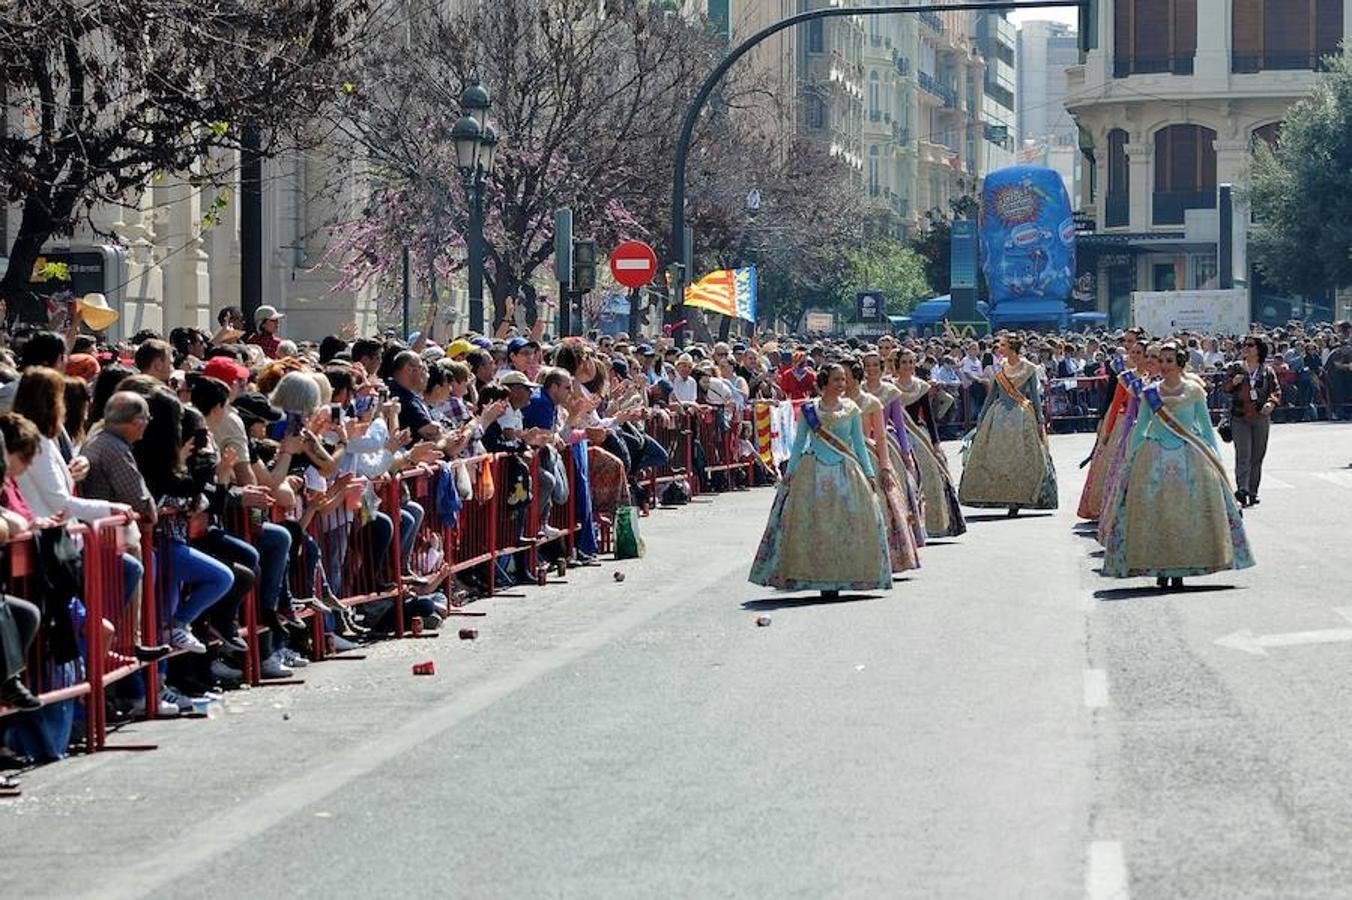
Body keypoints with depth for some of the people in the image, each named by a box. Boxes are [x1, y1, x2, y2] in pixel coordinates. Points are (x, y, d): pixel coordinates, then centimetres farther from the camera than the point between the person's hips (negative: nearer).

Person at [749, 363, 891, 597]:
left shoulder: (851, 410, 8)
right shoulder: (808, 410, 4)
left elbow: (859, 444, 12)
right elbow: (798, 443, 8)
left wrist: (868, 473, 7)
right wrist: (789, 472, 2)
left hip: (846, 472, 1)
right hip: (814, 472, -1)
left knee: (845, 524, -5)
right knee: (812, 524, -7)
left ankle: (838, 578, 0)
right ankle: (818, 575, -3)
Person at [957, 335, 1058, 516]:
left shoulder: (1028, 369, -1)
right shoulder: (998, 368, 8)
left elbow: (1035, 396, 3)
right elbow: (992, 394, 15)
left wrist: (1040, 421, 1)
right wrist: (981, 418, 15)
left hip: (1022, 416, -3)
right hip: (999, 415, 3)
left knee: (1021, 459, -5)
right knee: (995, 457, -4)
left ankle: (1018, 499, 2)